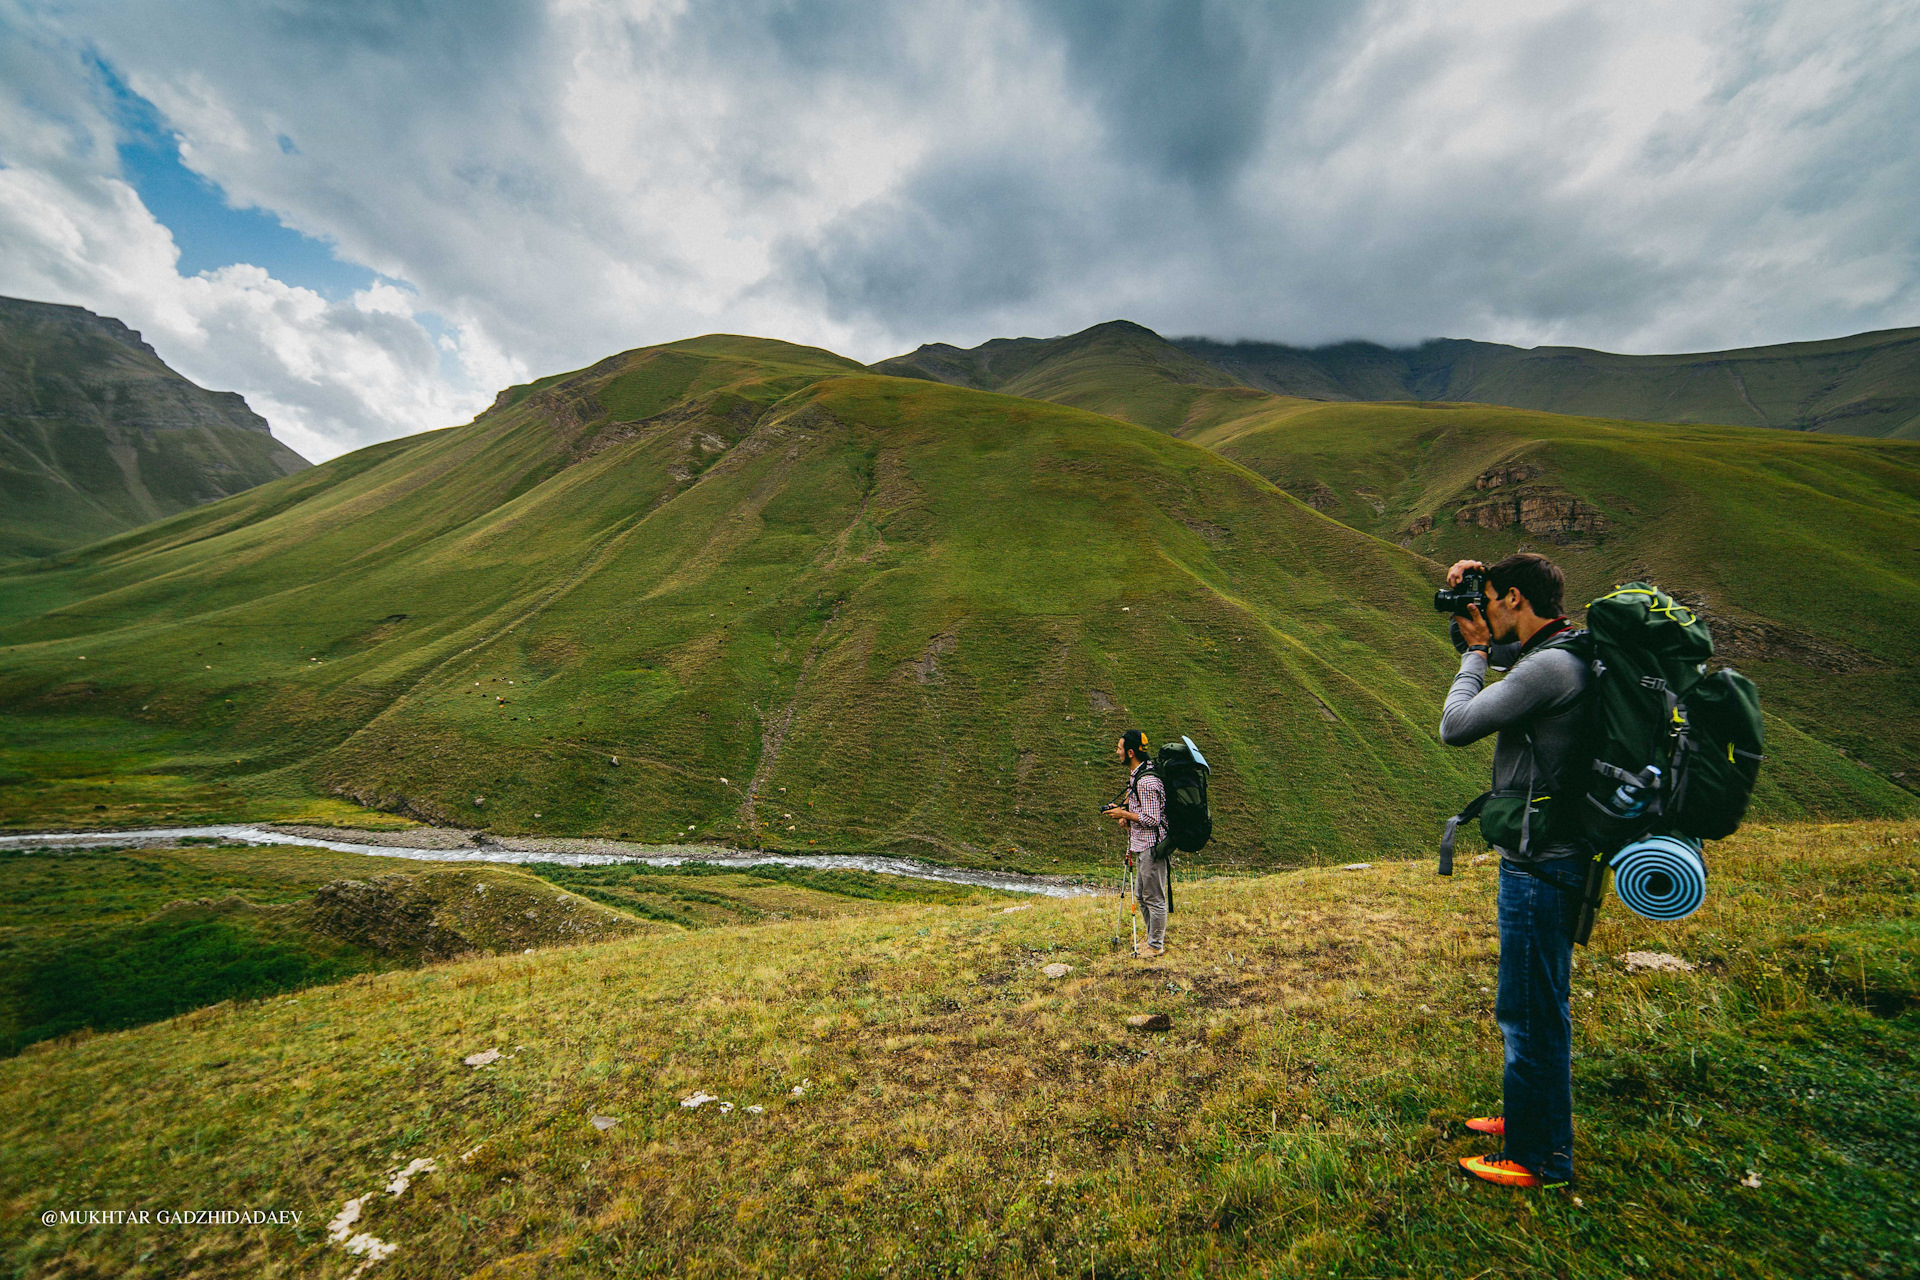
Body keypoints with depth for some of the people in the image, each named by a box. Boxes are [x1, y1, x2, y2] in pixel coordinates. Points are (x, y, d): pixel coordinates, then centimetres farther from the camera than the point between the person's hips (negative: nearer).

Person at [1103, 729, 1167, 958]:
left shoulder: (1147, 781, -24)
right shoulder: (1136, 774, 9)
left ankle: (1156, 946, 18)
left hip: (1152, 847, -10)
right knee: (1141, 896, 20)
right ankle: (1155, 938, 34)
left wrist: (1124, 814, -15)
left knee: (1154, 898, 4)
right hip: (1141, 846, 10)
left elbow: (1152, 819, -24)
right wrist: (1128, 815, 6)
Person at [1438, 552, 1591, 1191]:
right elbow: (1476, 641, 26)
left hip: (1540, 868, -10)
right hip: (1541, 859, 10)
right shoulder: (1551, 653, 9)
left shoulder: (1549, 667, -22)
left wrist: (1476, 652, -9)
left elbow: (1455, 726, -21)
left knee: (1531, 1013, 4)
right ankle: (1526, 1118, 40)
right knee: (1529, 1007, 23)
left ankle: (1540, 1159, 20)